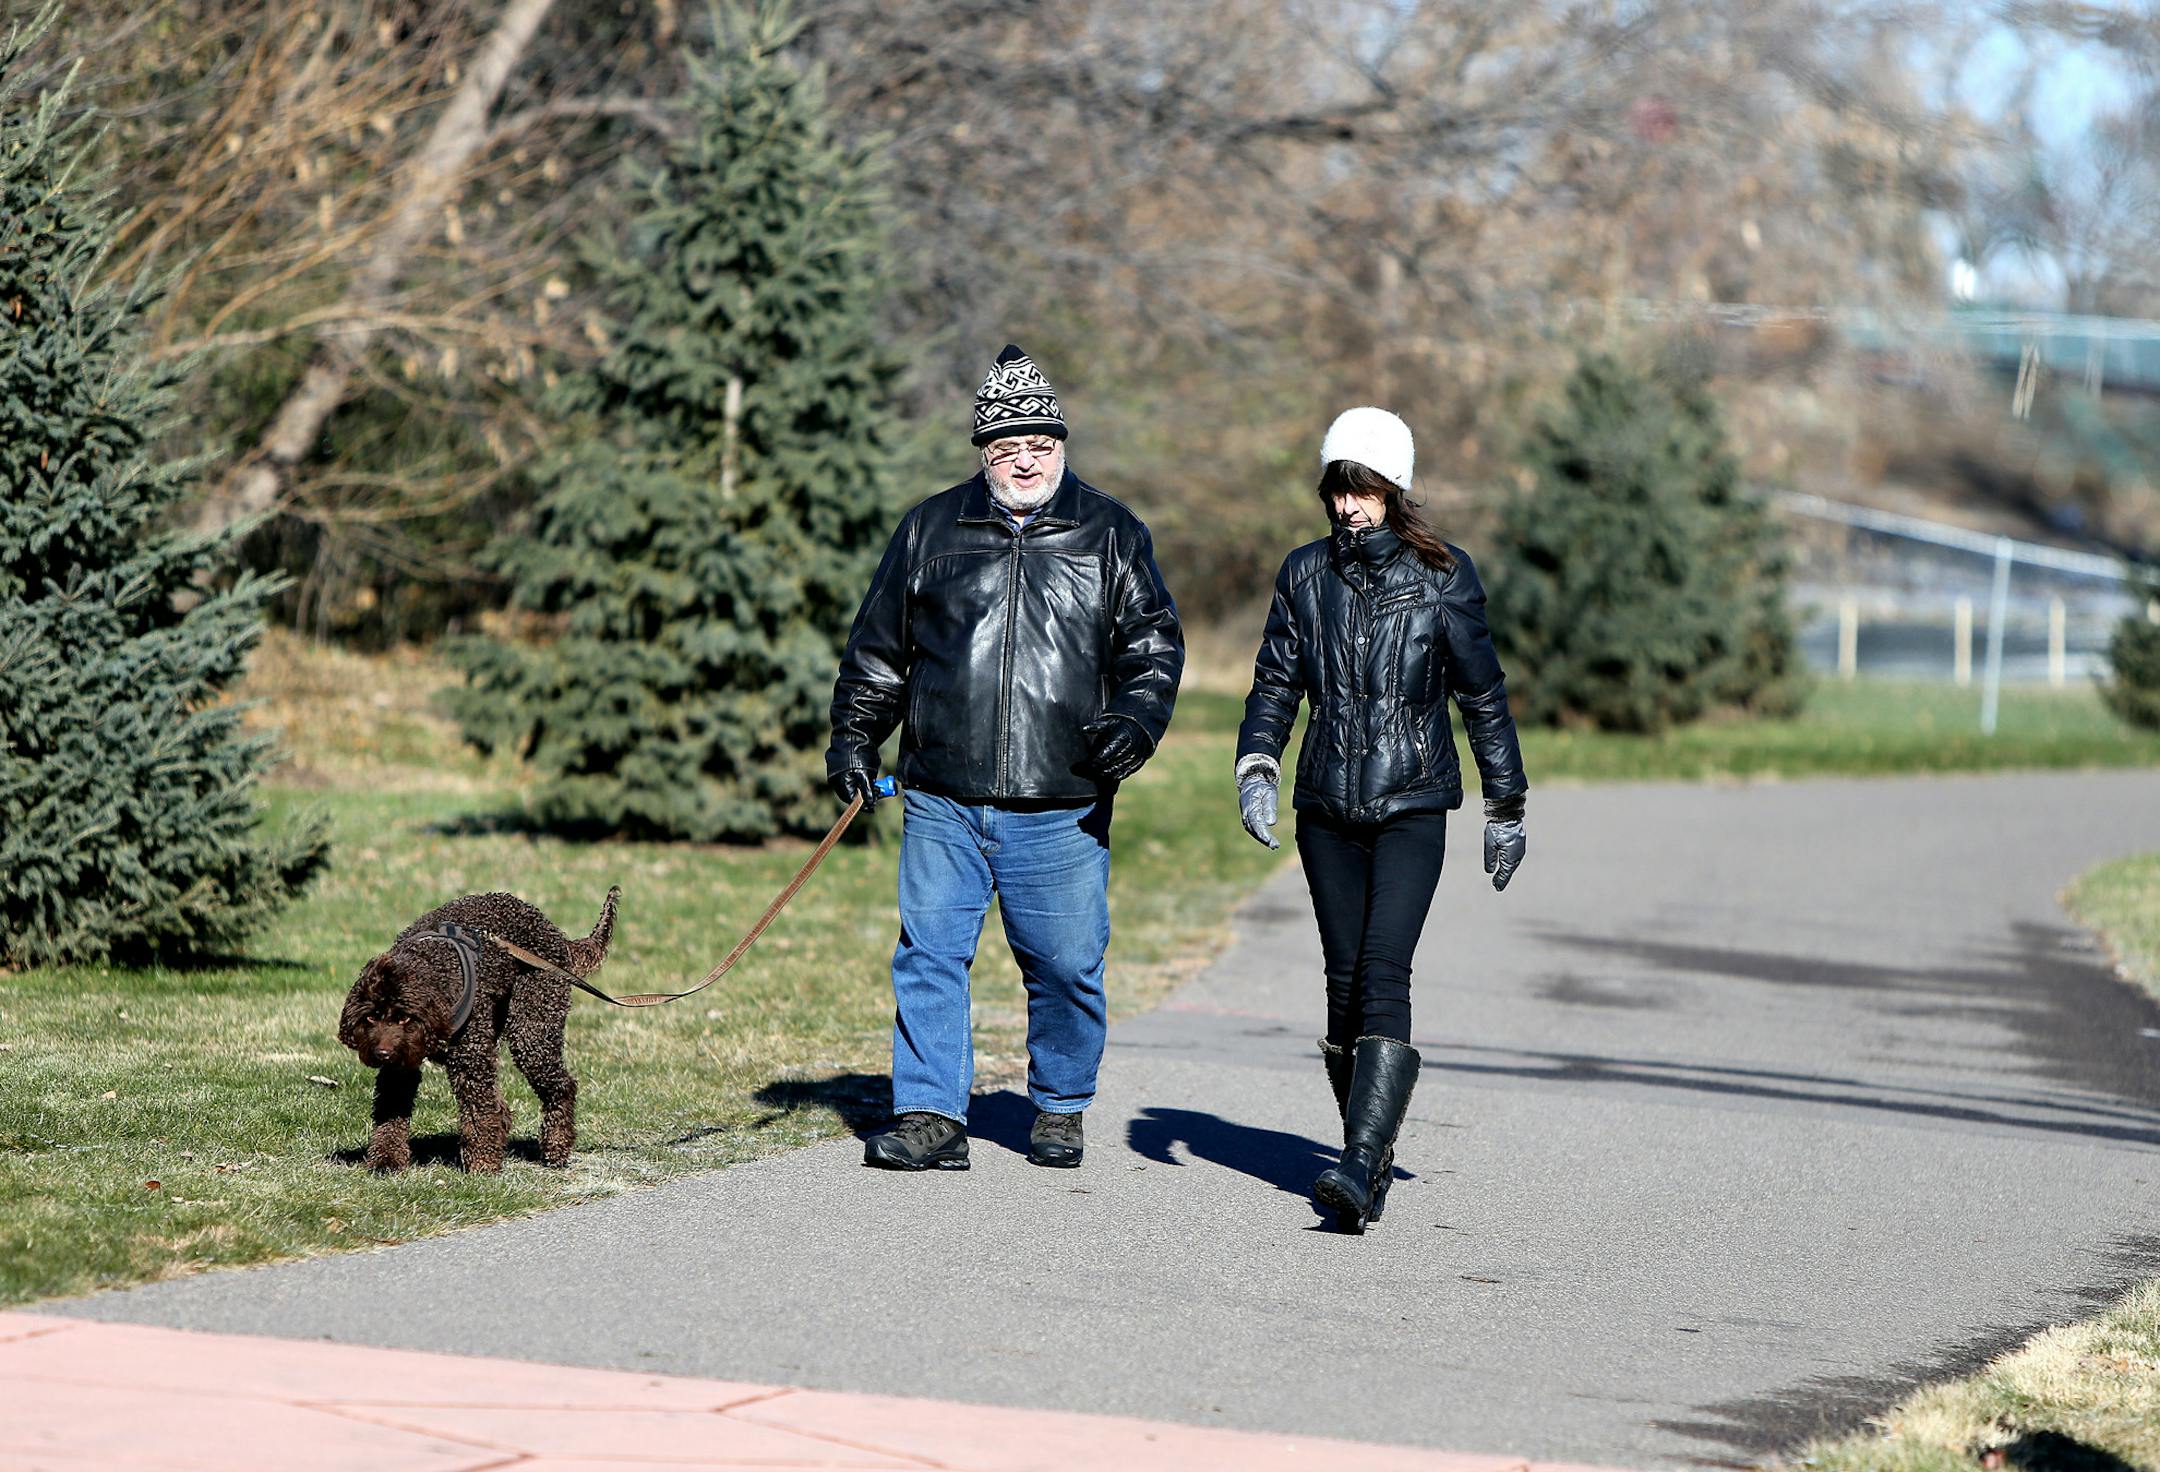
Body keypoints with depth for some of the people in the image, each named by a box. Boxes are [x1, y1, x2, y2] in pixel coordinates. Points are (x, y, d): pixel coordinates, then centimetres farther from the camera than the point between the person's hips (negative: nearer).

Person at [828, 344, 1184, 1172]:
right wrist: (854, 737, 13)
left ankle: (1060, 1111, 20)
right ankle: (931, 1119, 0)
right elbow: (879, 647, 18)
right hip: (944, 802, 1)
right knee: (930, 955, -4)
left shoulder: (1111, 536, 8)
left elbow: (1154, 644, 9)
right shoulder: (932, 530, 11)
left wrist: (1136, 720, -8)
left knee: (1065, 965, 3)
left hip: (1061, 812, -1)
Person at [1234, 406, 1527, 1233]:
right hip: (1327, 808, 4)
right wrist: (1256, 770, -8)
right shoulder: (1306, 574, 7)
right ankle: (1372, 1150, 17)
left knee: (1384, 978, -17)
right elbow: (1276, 682, 9)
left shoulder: (1441, 577, -2)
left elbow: (1482, 694, 4)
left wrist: (1505, 809, 8)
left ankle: (1361, 1167, -26)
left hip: (1412, 808, -4)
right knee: (1344, 980, 5)